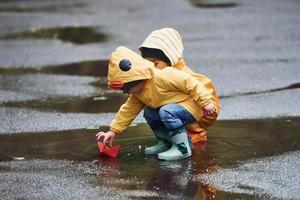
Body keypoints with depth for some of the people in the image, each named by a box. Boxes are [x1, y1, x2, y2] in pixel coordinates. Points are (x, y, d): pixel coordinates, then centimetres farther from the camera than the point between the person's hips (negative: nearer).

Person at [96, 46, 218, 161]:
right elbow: (128, 110, 10)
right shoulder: (138, 92, 1)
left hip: (191, 108, -9)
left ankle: (183, 148, -23)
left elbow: (190, 83, -27)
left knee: (166, 112, -31)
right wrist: (113, 131, 7)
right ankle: (166, 143, 12)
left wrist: (206, 102, -25)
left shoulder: (162, 77, -29)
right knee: (148, 112, 0)